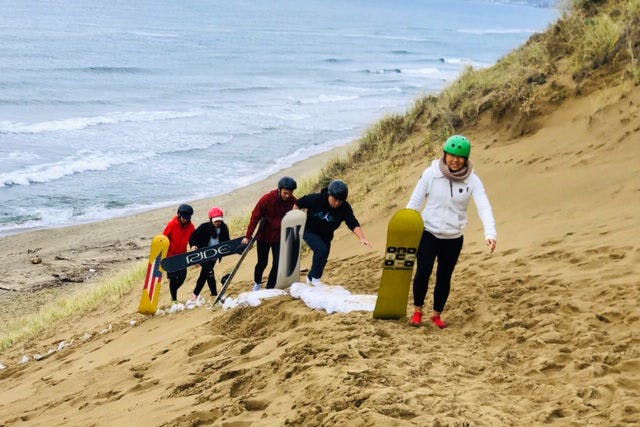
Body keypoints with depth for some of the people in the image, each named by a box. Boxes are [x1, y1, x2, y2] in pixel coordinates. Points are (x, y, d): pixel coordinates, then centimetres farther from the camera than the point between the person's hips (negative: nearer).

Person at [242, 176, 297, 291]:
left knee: (278, 264, -5)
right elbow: (255, 217, -16)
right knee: (262, 263, 10)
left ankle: (269, 289, 9)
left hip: (280, 238, 2)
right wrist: (248, 236, -16)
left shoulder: (293, 201, -12)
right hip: (264, 236, -2)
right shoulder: (267, 199, -21)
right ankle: (257, 283, 37)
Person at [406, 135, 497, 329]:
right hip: (429, 233, -1)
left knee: (444, 277, 10)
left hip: (454, 238, 1)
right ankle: (418, 311, 12)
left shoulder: (472, 180, -7)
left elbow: (484, 207, -17)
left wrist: (490, 233, -31)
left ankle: (437, 314, 29)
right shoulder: (431, 174, -9)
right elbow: (415, 201, -3)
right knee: (423, 272, -9)